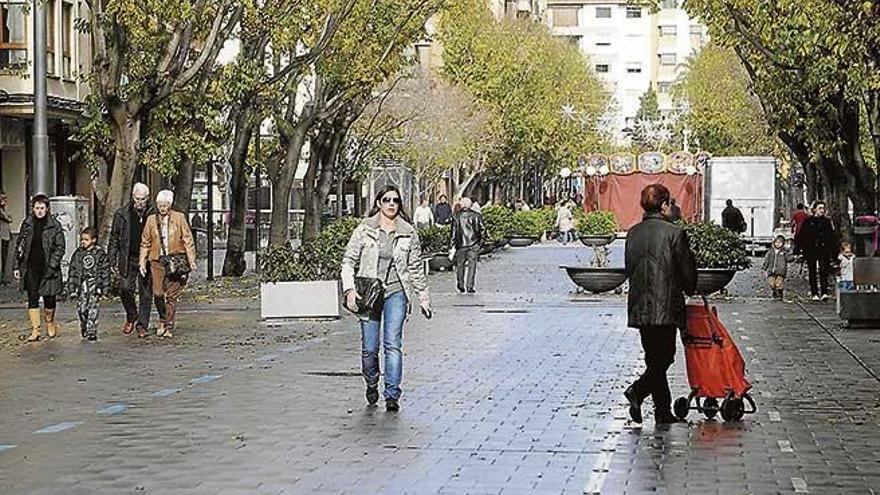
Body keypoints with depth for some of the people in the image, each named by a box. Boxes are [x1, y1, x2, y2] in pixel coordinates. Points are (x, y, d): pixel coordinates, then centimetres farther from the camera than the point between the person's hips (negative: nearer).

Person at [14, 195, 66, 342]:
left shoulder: (54, 225, -2)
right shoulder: (27, 225, 6)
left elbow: (60, 248, -3)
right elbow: (19, 246, 11)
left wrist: (52, 266, -13)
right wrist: (17, 266, 6)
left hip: (48, 269, -2)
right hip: (31, 268, 2)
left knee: (49, 299, 3)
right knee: (32, 299, -1)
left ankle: (50, 323, 29)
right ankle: (35, 330, 3)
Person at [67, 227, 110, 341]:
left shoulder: (100, 254, -1)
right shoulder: (78, 254, 7)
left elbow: (105, 271, 1)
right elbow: (72, 271, 9)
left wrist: (104, 287, -3)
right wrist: (72, 288, 4)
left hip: (95, 284, -3)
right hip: (82, 285, 3)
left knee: (93, 309, -6)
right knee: (81, 308, 2)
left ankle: (92, 332, -2)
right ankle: (84, 328, 23)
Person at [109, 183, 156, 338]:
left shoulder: (154, 215, 2)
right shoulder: (123, 214, 4)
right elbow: (114, 238, 7)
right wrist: (112, 261, 1)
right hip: (128, 259, 0)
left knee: (146, 293, 2)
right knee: (125, 289, -8)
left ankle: (142, 325, 12)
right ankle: (131, 317, 16)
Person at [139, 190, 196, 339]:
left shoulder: (179, 218, 2)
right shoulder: (151, 220, 8)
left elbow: (188, 240, 3)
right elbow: (145, 243, 13)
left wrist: (191, 260, -1)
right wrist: (142, 262, 7)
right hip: (157, 261, 2)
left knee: (172, 295, -1)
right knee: (157, 294, -6)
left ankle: (169, 327, 7)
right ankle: (162, 320, 19)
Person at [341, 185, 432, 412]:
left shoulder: (408, 233, 6)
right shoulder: (364, 230, 1)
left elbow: (416, 269, 13)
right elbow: (348, 261, 2)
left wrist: (423, 298, 15)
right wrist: (350, 289, -10)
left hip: (396, 293, 0)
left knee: (393, 344, -12)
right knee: (369, 348, 2)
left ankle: (392, 395, -11)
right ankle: (372, 385, 29)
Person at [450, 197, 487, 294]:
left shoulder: (456, 217, -6)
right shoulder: (476, 216, -1)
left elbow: (453, 232, -6)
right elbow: (482, 230, 2)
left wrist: (453, 246, -2)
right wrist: (480, 241, 14)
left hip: (460, 245, -1)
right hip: (474, 245, 1)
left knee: (460, 266, 14)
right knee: (472, 266, 7)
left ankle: (461, 286, 21)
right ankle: (470, 287, 2)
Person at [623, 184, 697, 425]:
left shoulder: (633, 233, 7)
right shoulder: (674, 233, -9)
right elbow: (687, 270, -5)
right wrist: (690, 290, 15)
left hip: (639, 305, 6)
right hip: (665, 305, -6)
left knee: (656, 358, 12)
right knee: (662, 358, 0)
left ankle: (664, 411, 12)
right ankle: (637, 391, -18)